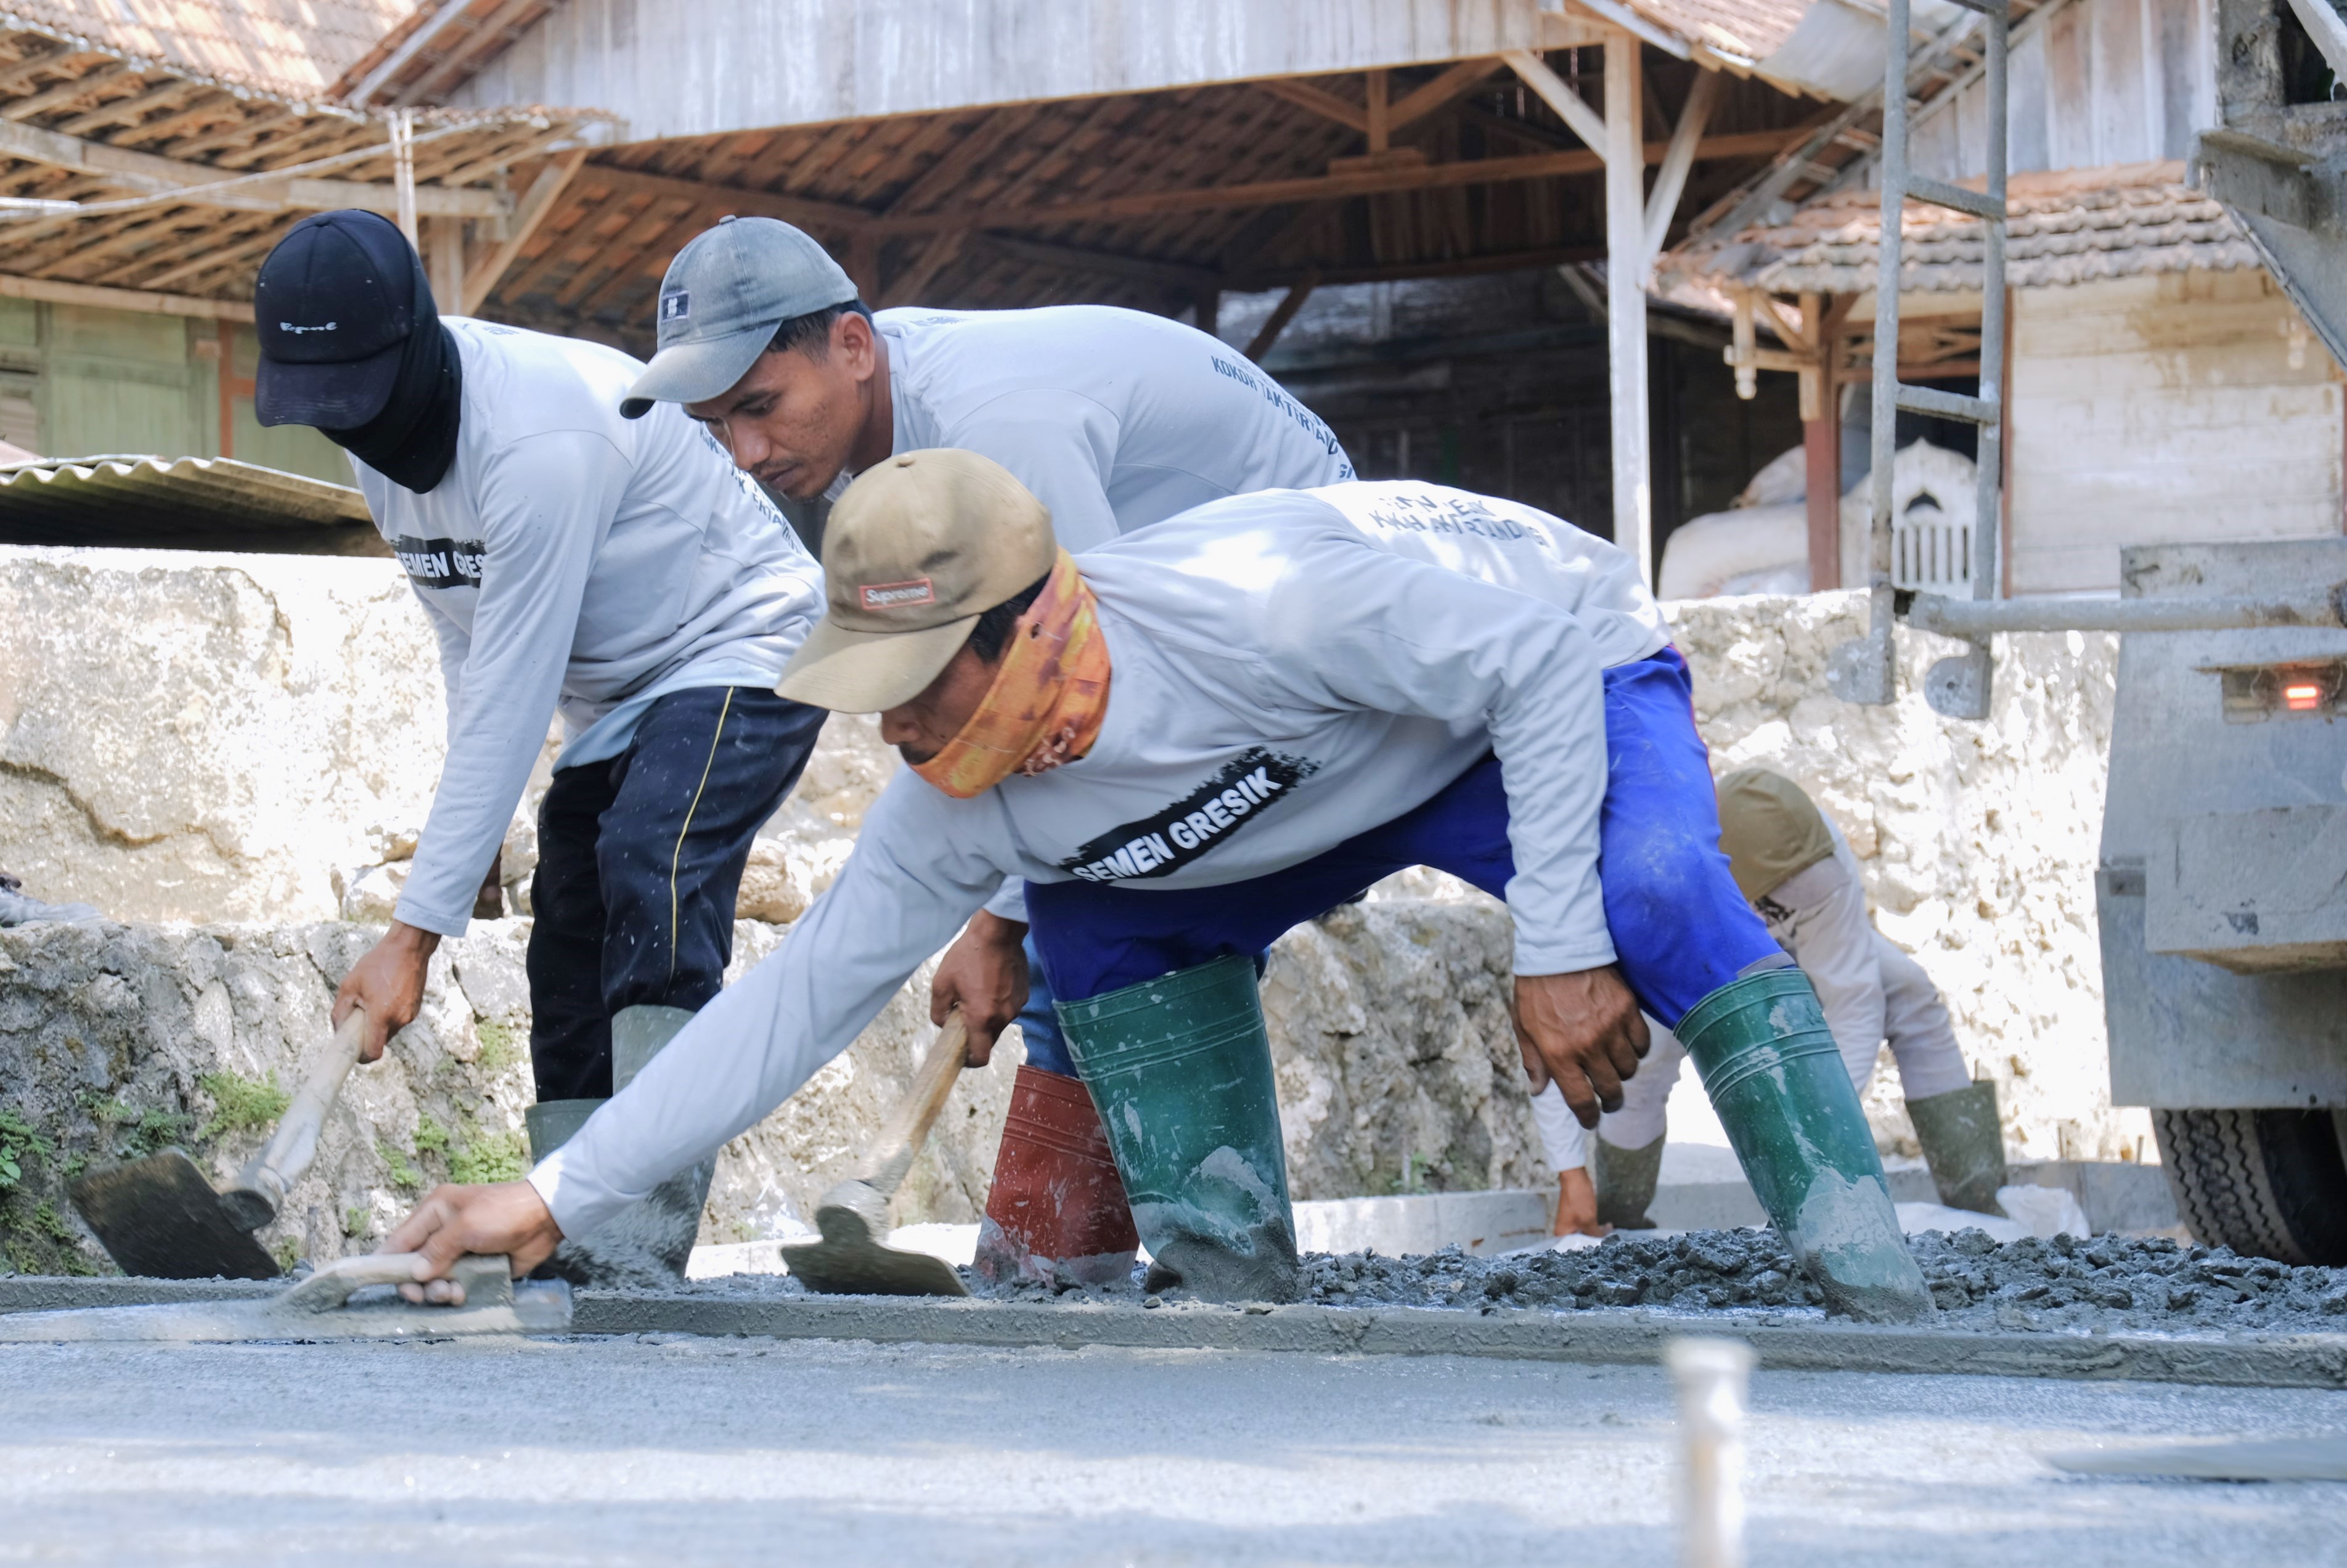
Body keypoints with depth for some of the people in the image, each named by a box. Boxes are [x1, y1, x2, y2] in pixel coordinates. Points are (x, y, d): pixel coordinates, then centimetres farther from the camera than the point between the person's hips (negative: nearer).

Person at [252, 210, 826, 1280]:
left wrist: (415, 932, -32)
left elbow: (510, 702, -32)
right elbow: (469, 658, 5)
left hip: (741, 650, -9)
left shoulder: (539, 439, -32)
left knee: (649, 870, -30)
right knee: (570, 931, 3)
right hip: (615, 696, 10)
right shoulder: (380, 438, -3)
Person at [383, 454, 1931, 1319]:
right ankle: (1235, 1284, 4)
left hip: (1556, 666, -7)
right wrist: (557, 1199, -15)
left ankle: (1878, 1300, -34)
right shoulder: (955, 814, -17)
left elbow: (1538, 658, -31)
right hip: (1350, 784, 7)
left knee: (1656, 886, -36)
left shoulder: (1250, 600, -39)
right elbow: (798, 998, -10)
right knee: (1106, 923, -4)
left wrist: (1561, 948, -34)